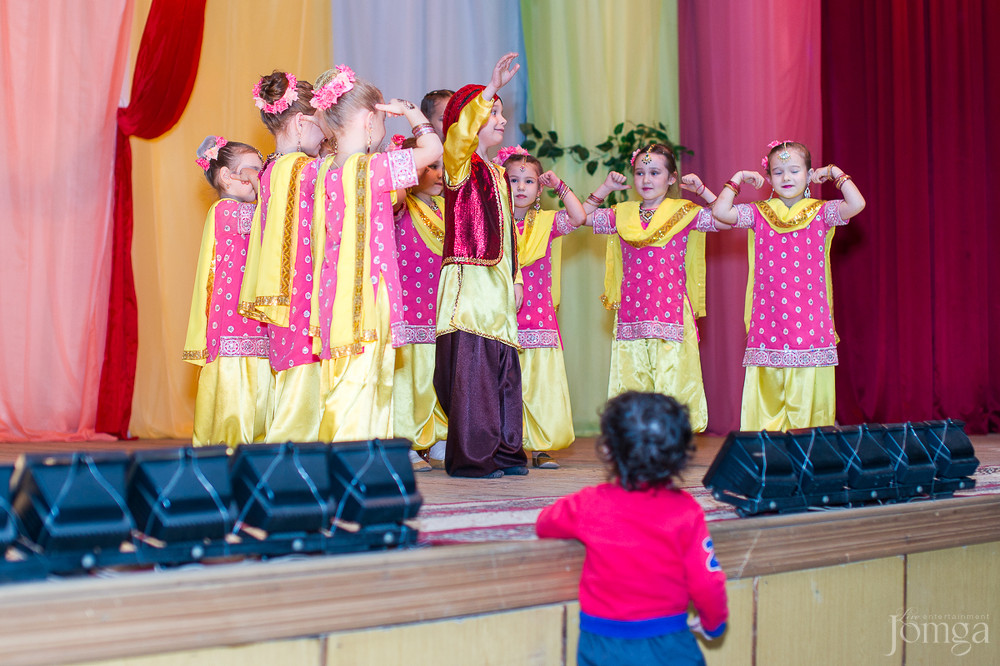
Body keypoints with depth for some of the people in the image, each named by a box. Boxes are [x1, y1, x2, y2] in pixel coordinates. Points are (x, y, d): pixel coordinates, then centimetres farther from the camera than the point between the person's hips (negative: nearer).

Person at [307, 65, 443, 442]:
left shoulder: (326, 169, 6)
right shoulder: (374, 168, -13)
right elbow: (433, 148, -7)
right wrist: (408, 111, 4)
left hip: (335, 290, 7)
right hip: (368, 289, -7)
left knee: (340, 380, 12)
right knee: (360, 379, -6)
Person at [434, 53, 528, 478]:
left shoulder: (498, 174, 21)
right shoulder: (460, 164, -2)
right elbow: (461, 130, -25)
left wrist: (516, 279, 19)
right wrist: (492, 88, -29)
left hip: (498, 284, 8)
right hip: (469, 279, -8)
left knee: (504, 368, 9)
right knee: (471, 366, -7)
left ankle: (505, 451, 17)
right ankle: (470, 456, -1)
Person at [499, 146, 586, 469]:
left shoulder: (547, 223, 9)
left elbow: (579, 216, -3)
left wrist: (559, 185, -2)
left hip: (540, 320, 2)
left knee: (542, 382, -1)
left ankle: (541, 448, 7)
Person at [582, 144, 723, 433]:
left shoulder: (684, 212, 4)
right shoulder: (622, 214, 13)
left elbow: (726, 218, -1)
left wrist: (701, 190, -2)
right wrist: (605, 188, 13)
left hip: (671, 312, -3)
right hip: (630, 316, 4)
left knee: (671, 374, -6)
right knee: (631, 375, 4)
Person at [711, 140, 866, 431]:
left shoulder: (820, 212, 5)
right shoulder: (759, 214, 8)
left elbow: (857, 204, -11)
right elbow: (720, 212, -4)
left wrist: (835, 173, 0)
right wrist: (737, 179, 4)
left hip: (810, 319, -1)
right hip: (768, 323, 1)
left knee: (808, 398, 0)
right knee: (767, 395, 2)